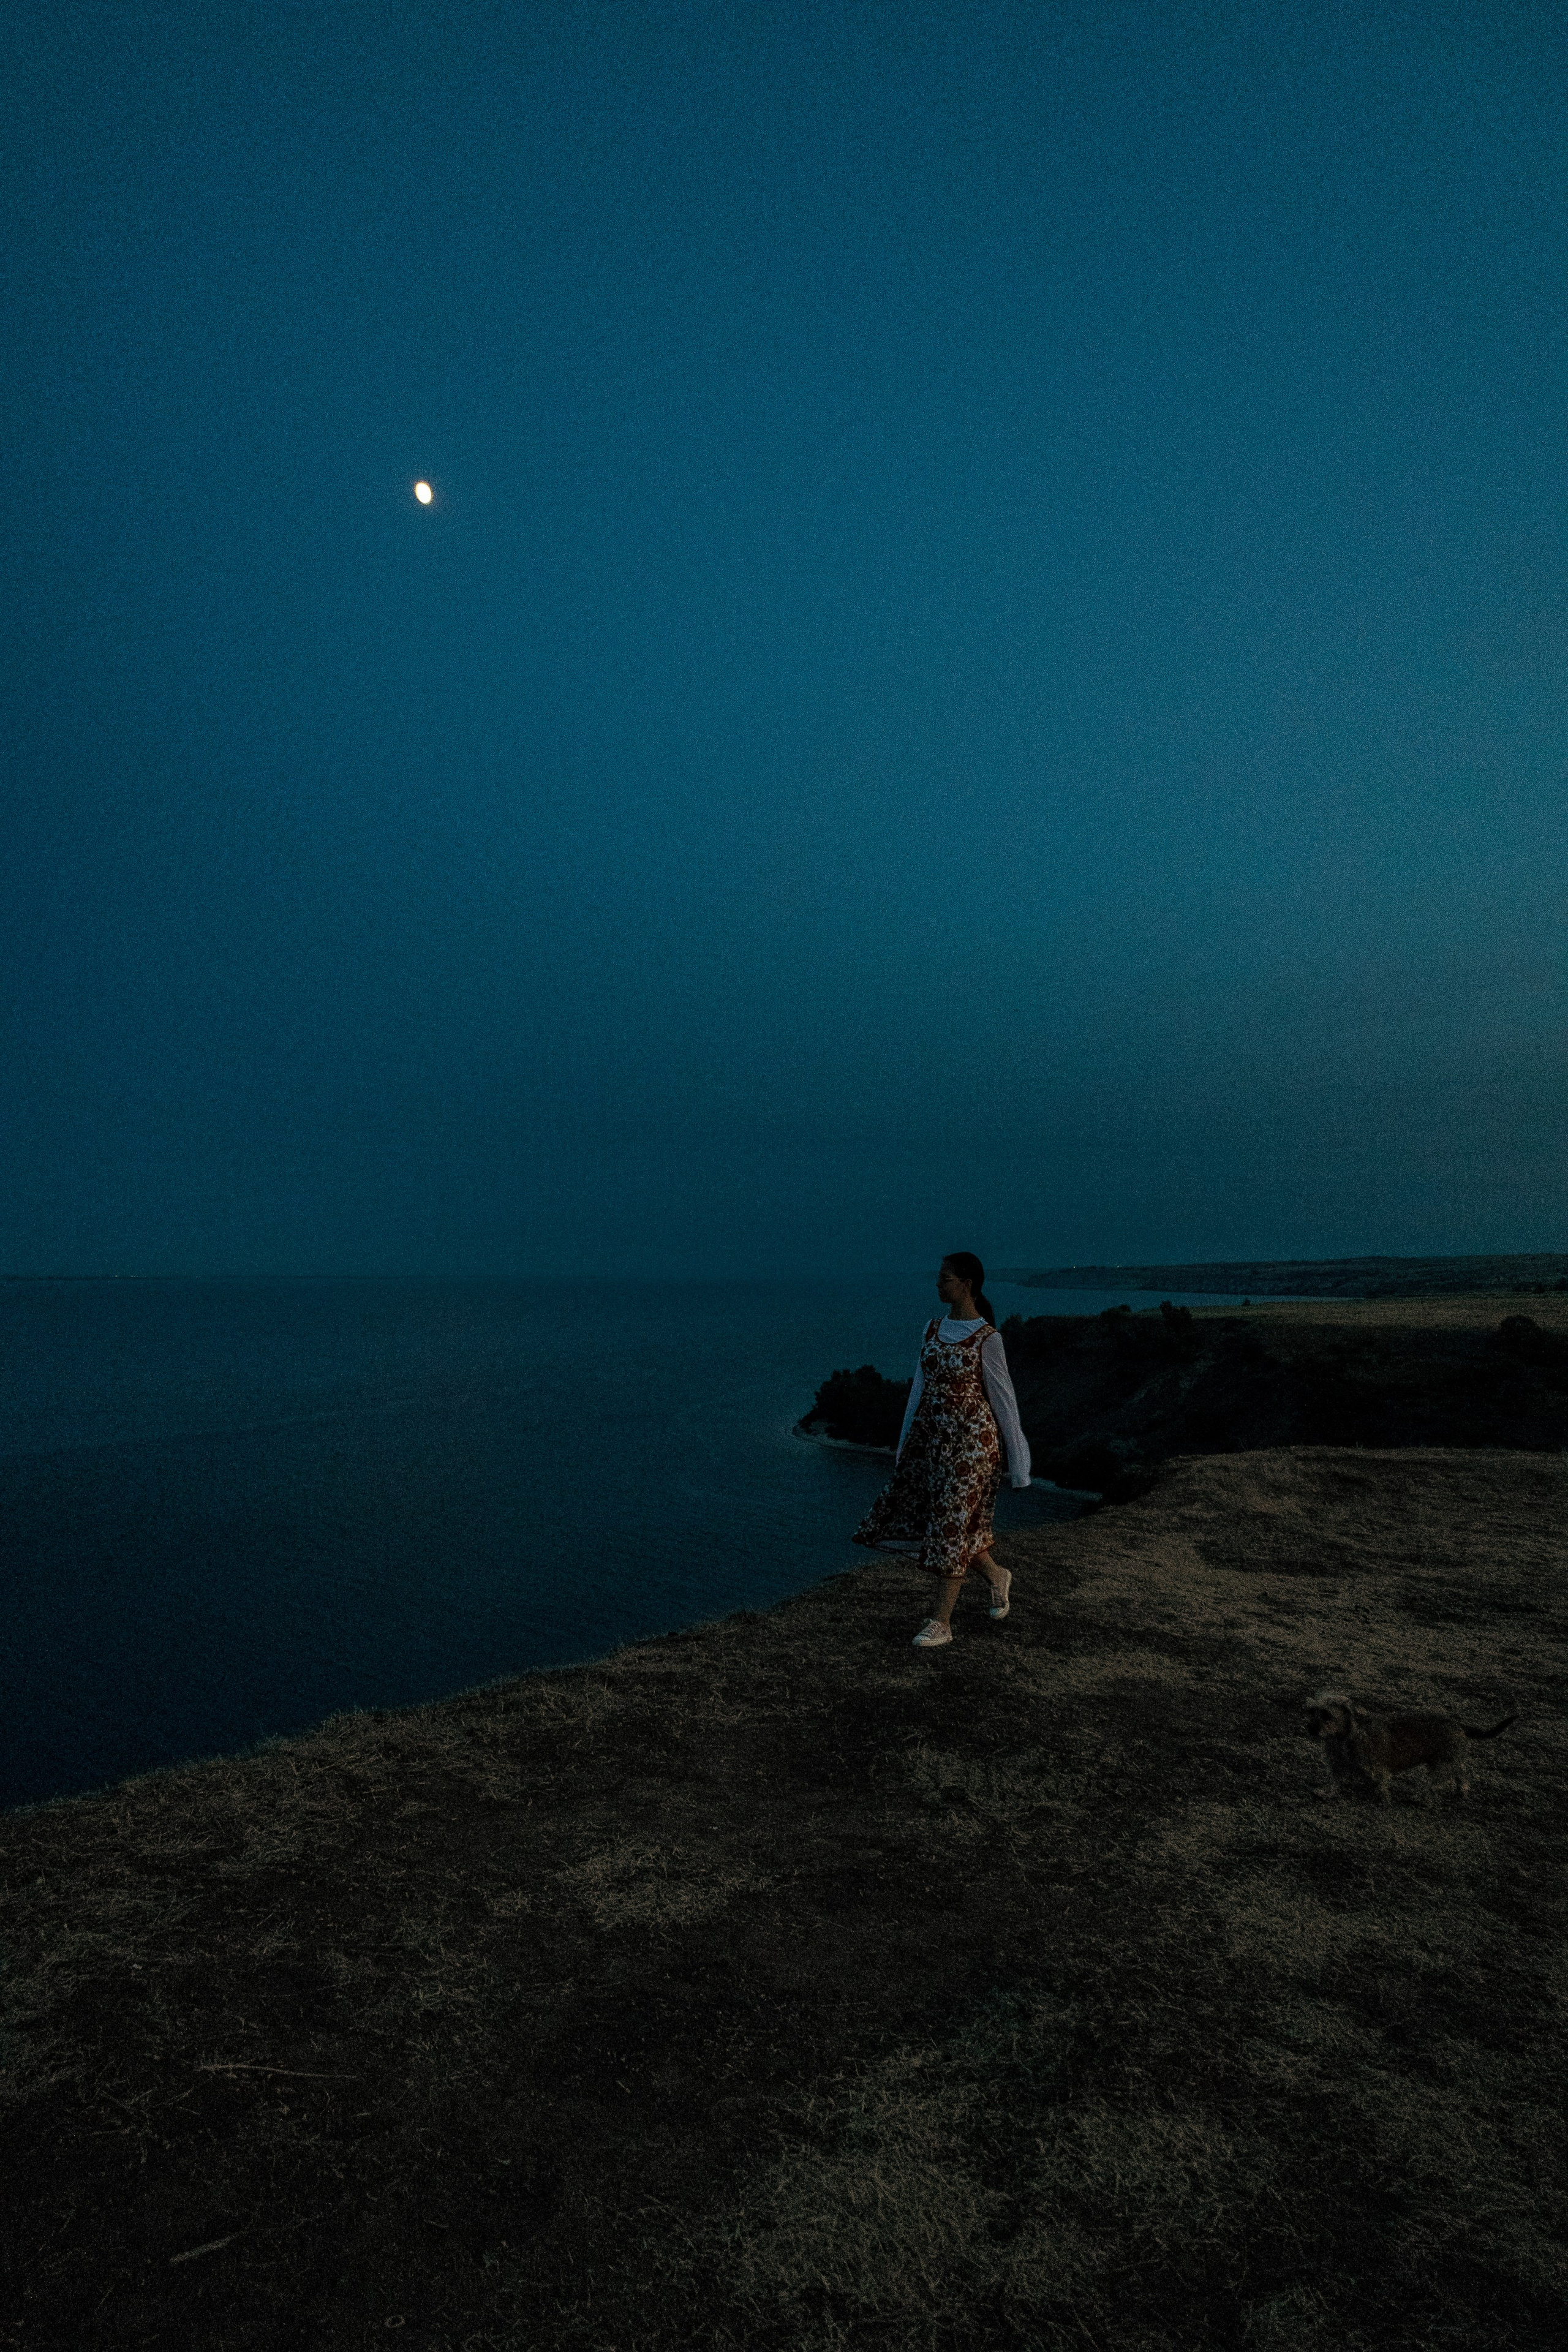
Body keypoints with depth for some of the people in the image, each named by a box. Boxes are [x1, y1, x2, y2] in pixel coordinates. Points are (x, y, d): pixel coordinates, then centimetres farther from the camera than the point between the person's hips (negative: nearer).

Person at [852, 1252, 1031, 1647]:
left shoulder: (987, 1339, -13)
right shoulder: (933, 1329, 6)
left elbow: (1003, 1398, -8)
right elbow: (920, 1388, 11)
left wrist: (1016, 1460, -3)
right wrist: (904, 1445, 14)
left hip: (971, 1438, -7)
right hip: (931, 1435, 7)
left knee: (954, 1523, -1)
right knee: (920, 1513, 11)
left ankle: (942, 1622, 12)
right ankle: (996, 1576, 33)